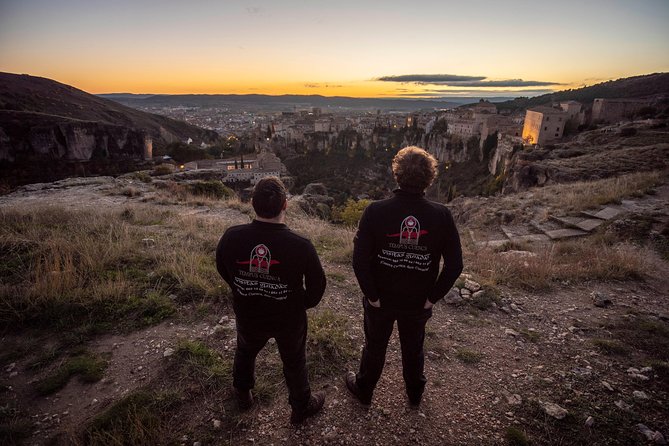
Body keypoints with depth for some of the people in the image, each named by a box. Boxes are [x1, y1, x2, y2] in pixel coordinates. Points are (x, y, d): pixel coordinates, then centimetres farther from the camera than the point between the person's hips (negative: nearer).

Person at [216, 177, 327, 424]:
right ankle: (301, 407, 47)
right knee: (294, 362, 24)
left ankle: (242, 394, 58)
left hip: (248, 317, 3)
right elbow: (317, 284, -16)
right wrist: (305, 303, 6)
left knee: (245, 352, 32)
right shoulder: (300, 246, -31)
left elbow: (222, 270, -3)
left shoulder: (231, 237, -22)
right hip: (289, 320, -2)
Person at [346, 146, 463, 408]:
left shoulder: (376, 211, -22)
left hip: (381, 300, -1)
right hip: (419, 303, 2)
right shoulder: (441, 216, -17)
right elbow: (455, 265, -15)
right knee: (414, 348, 27)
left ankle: (364, 390, 47)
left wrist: (372, 295, -10)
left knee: (374, 346, 23)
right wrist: (432, 297, -5)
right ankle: (415, 394, 51)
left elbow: (360, 260, -23)